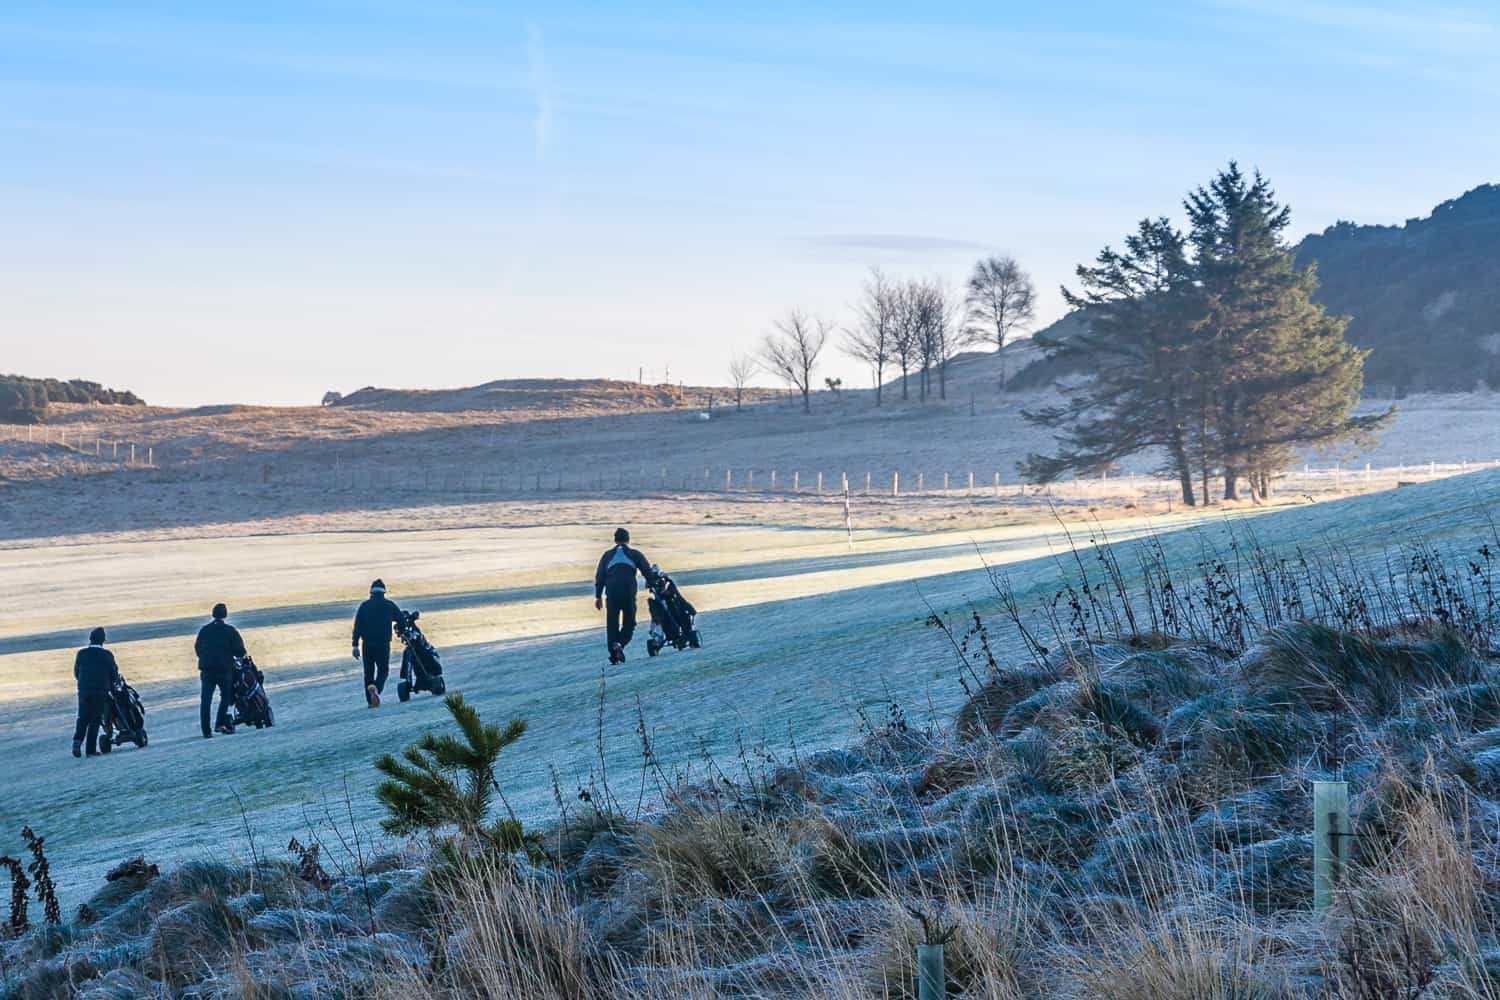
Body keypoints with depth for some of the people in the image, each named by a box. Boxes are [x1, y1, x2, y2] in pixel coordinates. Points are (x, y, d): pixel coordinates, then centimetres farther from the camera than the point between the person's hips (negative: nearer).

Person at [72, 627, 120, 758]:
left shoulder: (81, 653, 3)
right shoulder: (107, 655, -4)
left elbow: (76, 672, 8)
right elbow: (114, 673, 2)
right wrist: (112, 685, 23)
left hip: (83, 690, 2)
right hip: (101, 691, -2)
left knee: (82, 718, 12)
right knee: (95, 720, 3)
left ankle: (77, 740, -12)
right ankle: (91, 749, 0)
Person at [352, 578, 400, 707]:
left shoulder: (364, 606, 5)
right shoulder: (389, 605, 2)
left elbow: (357, 627, 1)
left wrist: (355, 646, 1)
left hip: (367, 644, 2)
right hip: (383, 644, -2)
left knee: (368, 671, 12)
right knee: (383, 670, 5)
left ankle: (370, 701, 10)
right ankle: (376, 688, -25)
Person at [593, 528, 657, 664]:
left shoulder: (607, 554, 15)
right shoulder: (635, 554, 11)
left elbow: (599, 576, 11)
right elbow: (648, 573, 6)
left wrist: (598, 596, 12)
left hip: (611, 594, 1)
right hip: (629, 593, -1)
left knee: (611, 624, 8)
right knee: (629, 623, 6)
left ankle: (613, 654, 1)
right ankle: (620, 644, -20)